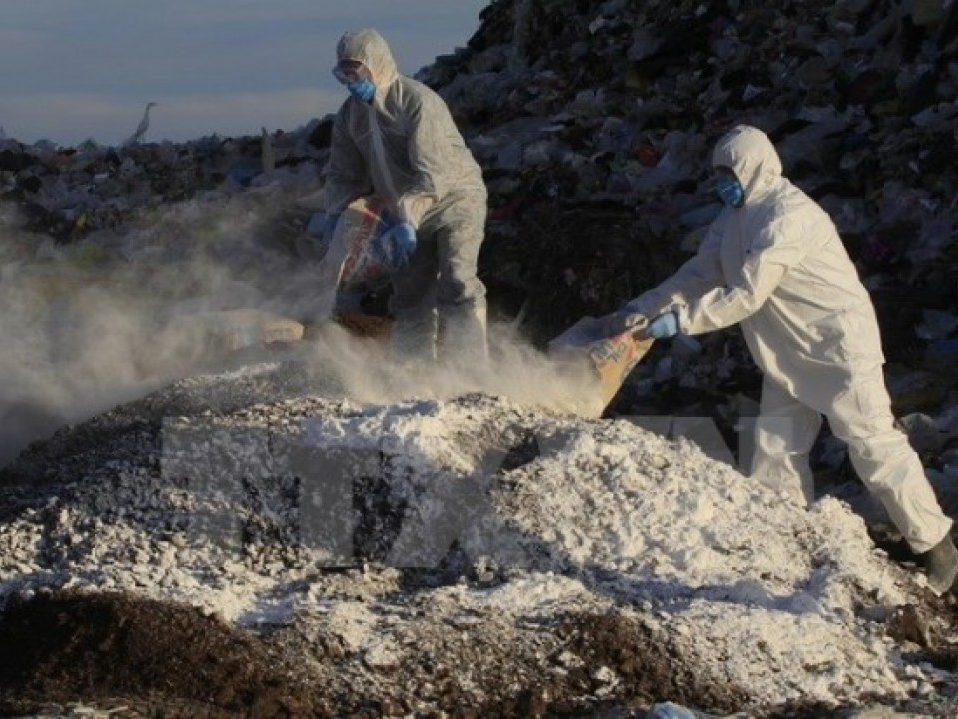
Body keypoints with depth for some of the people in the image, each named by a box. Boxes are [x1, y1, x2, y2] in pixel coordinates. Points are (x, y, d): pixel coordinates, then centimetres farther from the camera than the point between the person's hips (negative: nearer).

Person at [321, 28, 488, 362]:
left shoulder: (418, 101, -21)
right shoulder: (350, 115, 3)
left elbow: (432, 172, -26)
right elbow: (344, 173, 10)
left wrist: (407, 220, -34)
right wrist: (336, 218, -6)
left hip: (454, 198, -7)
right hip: (411, 212, 7)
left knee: (456, 283, -21)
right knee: (410, 297, 5)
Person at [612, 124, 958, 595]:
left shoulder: (786, 216, -24)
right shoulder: (735, 218, 7)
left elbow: (746, 296, -27)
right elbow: (699, 274, 9)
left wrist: (680, 320, -24)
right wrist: (643, 307, -1)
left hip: (838, 346, -9)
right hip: (787, 356, 9)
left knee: (874, 446, -6)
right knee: (776, 452, 7)